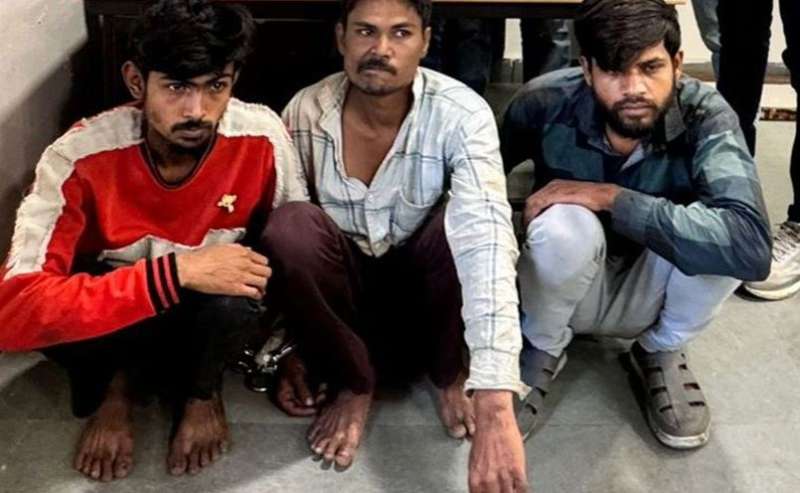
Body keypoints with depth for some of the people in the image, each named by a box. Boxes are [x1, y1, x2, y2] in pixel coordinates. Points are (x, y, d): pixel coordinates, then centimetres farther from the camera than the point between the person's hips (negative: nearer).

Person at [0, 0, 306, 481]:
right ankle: (119, 382, 2)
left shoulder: (262, 138, -24)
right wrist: (175, 272, -44)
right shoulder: (80, 158, -29)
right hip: (117, 314, 0)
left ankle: (203, 392, 1)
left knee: (237, 299, -34)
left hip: (216, 311, 1)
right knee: (49, 308, -33)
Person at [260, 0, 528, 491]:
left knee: (464, 223, -34)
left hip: (422, 282, -1)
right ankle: (352, 380, -7)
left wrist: (494, 407, -50)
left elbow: (485, 241, -38)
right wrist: (289, 349, -7)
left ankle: (447, 369, -5)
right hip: (345, 285, 2)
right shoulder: (305, 113, -16)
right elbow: (277, 237, -4)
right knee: (290, 225, -30)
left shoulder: (461, 114, -24)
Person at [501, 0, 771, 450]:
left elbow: (751, 247, -41)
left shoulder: (706, 117, -26)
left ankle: (661, 352, 2)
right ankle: (542, 351, -1)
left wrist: (609, 197, -38)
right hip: (565, 290, 0)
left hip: (649, 294, 1)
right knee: (565, 225, -35)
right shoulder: (547, 103, -23)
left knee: (717, 235, -31)